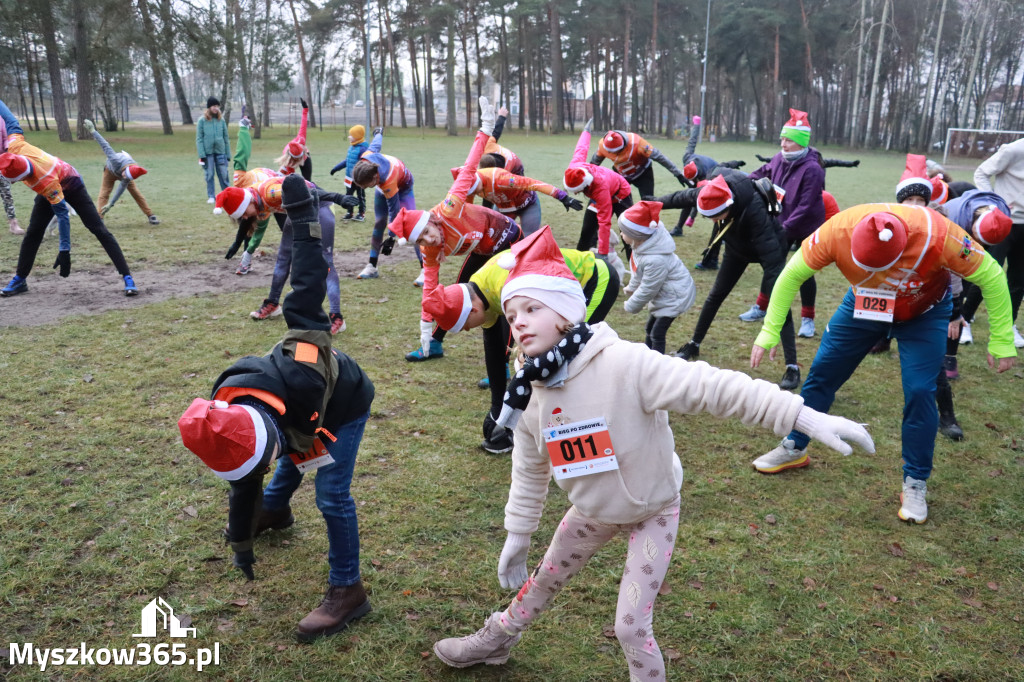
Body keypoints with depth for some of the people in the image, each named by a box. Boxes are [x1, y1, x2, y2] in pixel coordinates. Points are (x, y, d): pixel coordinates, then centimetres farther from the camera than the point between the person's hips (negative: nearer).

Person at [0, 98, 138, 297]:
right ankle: (19, 280, 13)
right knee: (33, 233, 5)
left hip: (71, 187, -7)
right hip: (48, 190, 7)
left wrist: (64, 251, -39)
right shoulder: (16, 147, -30)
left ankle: (127, 277, -17)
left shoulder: (46, 182, -43)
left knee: (99, 230, -13)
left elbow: (62, 214, -39)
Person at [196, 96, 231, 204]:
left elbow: (226, 137, 10)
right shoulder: (202, 120, -1)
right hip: (208, 152, -1)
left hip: (220, 152, 1)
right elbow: (199, 139, -2)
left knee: (223, 174, 2)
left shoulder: (221, 120, 6)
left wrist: (228, 154, 7)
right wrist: (201, 155, -9)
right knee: (209, 175, 5)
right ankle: (211, 197, 12)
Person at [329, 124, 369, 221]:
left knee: (360, 196, 7)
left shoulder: (363, 149, -19)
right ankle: (349, 213, 24)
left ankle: (362, 213, 20)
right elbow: (347, 161, 19)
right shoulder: (351, 147, 7)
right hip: (349, 177, 8)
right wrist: (336, 168, 22)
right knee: (348, 195, 13)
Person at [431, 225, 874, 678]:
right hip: (593, 511, 6)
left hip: (652, 512, -5)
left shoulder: (622, 363, -33)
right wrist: (517, 536, 10)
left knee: (631, 625, -4)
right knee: (543, 581, 26)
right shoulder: (529, 394, -12)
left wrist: (806, 416, -41)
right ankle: (497, 640, 53)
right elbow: (529, 473, 2)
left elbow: (711, 387, -37)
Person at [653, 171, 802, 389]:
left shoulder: (754, 209, -43)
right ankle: (694, 345, 25)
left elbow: (772, 258, -44)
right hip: (738, 247, 5)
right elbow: (681, 198, -4)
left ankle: (792, 367, -11)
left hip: (767, 247, -5)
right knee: (716, 295, 9)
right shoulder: (711, 193, -27)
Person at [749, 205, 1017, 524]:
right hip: (862, 304, 2)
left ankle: (915, 484, 8)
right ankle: (794, 449, 25)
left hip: (923, 314, -2)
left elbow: (991, 276, -24)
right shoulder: (837, 231, -35)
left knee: (919, 391, -12)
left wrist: (1001, 341, -20)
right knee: (821, 372, 4)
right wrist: (769, 332, -22)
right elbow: (792, 275, -22)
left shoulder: (937, 235, -39)